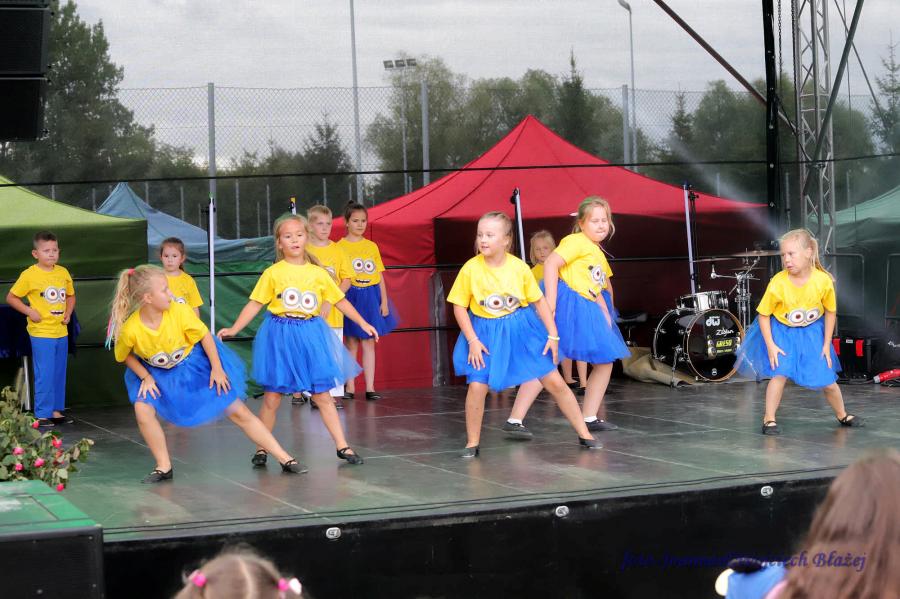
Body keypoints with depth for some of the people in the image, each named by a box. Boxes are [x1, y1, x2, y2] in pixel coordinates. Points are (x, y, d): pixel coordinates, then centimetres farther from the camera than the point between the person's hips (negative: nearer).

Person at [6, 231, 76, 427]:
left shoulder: (63, 272, 6)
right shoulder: (29, 275, -10)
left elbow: (70, 296, 21)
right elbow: (11, 297, -4)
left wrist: (68, 312, 4)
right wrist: (29, 311, -13)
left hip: (61, 332, 6)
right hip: (41, 332, -6)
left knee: (59, 373, 12)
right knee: (45, 375, -5)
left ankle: (56, 410, 22)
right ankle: (42, 415, 2)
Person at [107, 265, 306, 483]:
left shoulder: (180, 312, -29)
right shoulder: (130, 329, -28)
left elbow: (205, 335, -13)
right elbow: (126, 355, -5)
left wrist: (217, 369, -10)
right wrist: (145, 377, -11)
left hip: (195, 364, -1)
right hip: (158, 373, 1)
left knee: (238, 411, -1)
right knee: (142, 409, -23)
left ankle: (285, 459, 5)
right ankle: (164, 467, -4)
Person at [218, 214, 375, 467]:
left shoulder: (318, 273, 4)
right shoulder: (273, 273, -3)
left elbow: (340, 301, 12)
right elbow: (255, 304, -2)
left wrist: (363, 323, 10)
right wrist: (234, 329, -10)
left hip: (311, 334, 2)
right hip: (280, 335, -2)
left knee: (322, 395, 6)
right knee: (272, 396, 3)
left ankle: (342, 446, 10)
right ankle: (261, 448, 14)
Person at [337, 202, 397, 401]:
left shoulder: (372, 246, 8)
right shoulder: (340, 246, -2)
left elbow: (380, 276, 10)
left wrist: (384, 301, 4)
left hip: (371, 297, 3)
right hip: (351, 296, -3)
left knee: (369, 343, 4)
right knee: (351, 344, 3)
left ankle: (370, 387, 5)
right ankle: (350, 387, 9)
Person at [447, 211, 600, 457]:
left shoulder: (519, 267, -10)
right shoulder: (470, 269, -13)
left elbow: (539, 301, 1)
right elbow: (459, 307, -6)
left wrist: (553, 334, -3)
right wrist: (473, 341, -12)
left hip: (520, 330, 1)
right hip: (486, 334, -1)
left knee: (555, 382, 3)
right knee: (477, 386, -16)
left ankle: (584, 434, 15)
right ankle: (473, 443, 4)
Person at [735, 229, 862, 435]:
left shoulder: (823, 280, -21)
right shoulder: (778, 283, -26)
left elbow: (830, 312, -4)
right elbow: (763, 315, -13)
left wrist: (826, 344, -2)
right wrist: (770, 345, -17)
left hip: (812, 332, 2)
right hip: (782, 331, -2)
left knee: (828, 382, 7)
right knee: (780, 373, -19)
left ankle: (842, 415, 32)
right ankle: (769, 420, -4)